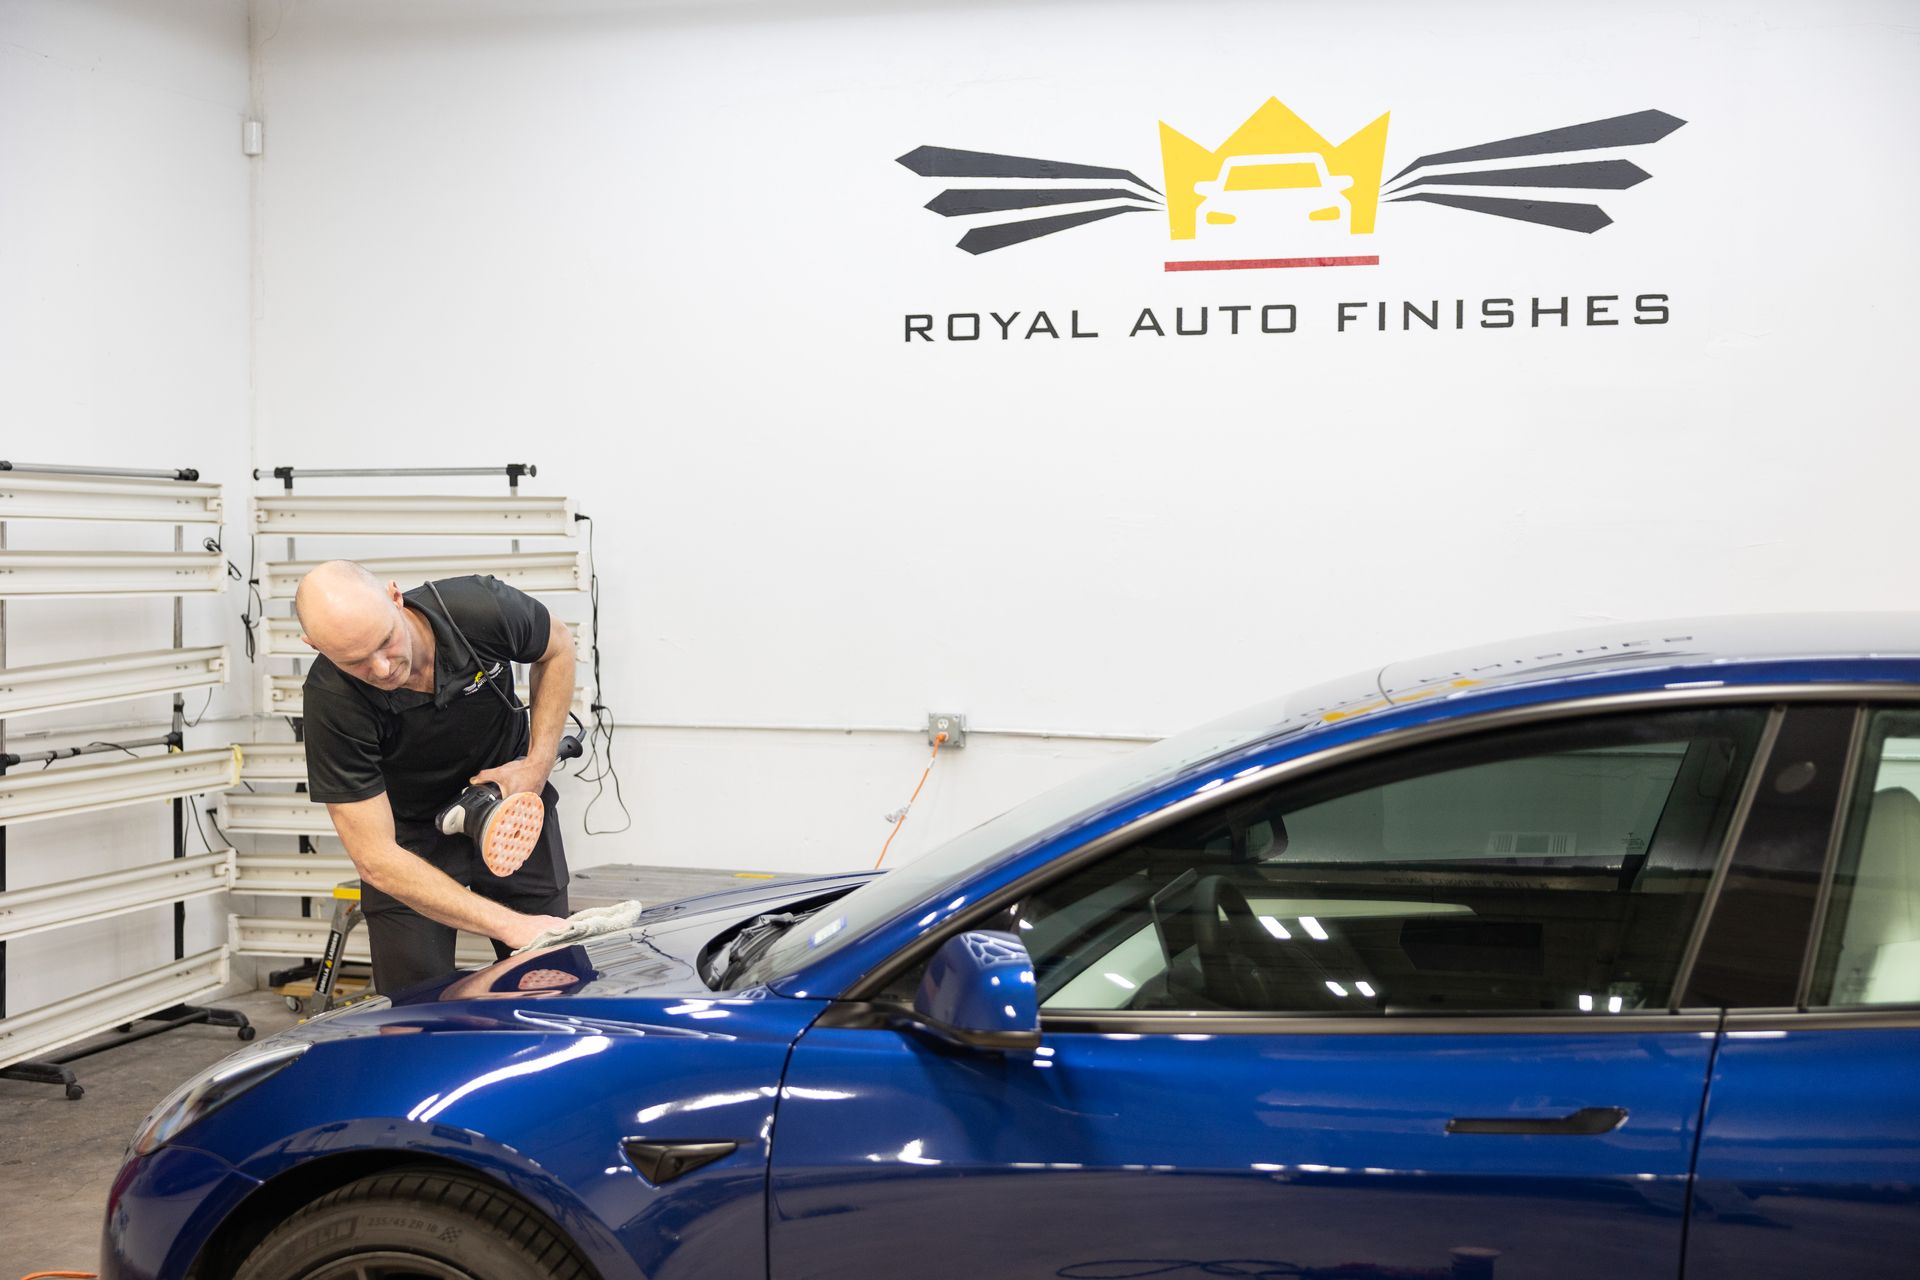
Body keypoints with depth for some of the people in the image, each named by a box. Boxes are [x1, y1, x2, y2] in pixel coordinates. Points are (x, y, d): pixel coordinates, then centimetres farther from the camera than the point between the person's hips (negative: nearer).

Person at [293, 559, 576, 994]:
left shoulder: (481, 607, -29)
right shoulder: (331, 701, -32)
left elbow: (558, 647, -3)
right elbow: (376, 859, -31)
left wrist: (538, 765, -13)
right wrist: (510, 925, -38)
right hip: (410, 835, -2)